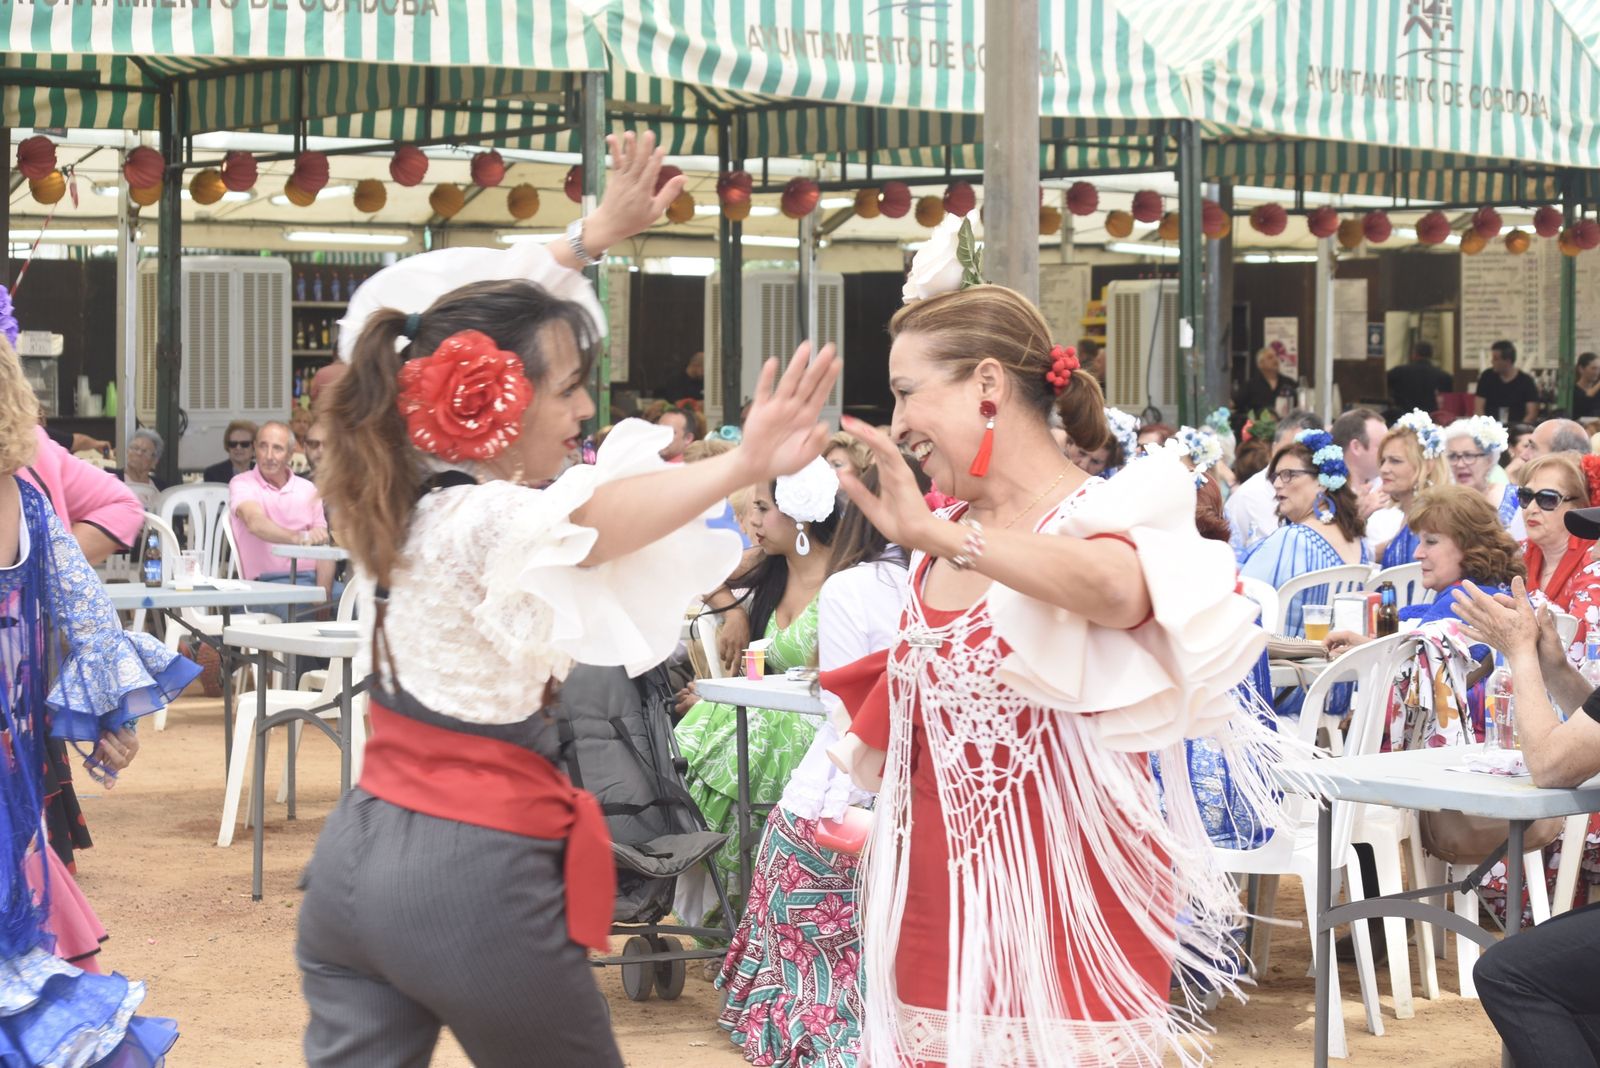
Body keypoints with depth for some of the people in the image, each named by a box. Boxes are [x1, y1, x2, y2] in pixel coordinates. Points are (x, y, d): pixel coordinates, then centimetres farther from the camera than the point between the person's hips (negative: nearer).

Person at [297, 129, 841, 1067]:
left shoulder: (402, 488, 5)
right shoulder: (493, 521, -20)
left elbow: (471, 325, 21)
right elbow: (600, 517, -44)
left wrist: (596, 234, 25)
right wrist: (742, 466, -61)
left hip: (358, 851, 8)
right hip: (472, 876, -7)